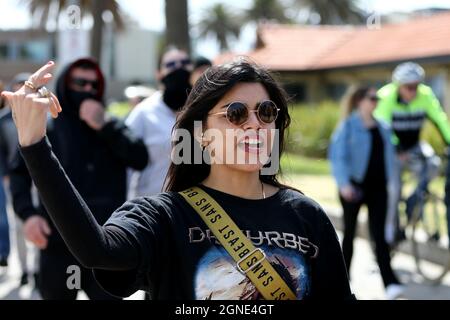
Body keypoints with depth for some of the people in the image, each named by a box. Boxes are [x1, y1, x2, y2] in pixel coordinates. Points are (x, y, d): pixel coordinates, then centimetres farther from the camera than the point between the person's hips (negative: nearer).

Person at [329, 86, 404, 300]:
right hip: (354, 186, -3)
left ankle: (390, 282, -13)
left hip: (378, 187, 3)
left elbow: (388, 155, 16)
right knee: (349, 232, 11)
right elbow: (337, 155, -12)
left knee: (379, 234, -5)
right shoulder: (348, 126, -5)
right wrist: (344, 183, -23)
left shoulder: (382, 128, 11)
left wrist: (390, 180, 9)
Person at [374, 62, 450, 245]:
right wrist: (396, 149, -42)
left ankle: (412, 204, -2)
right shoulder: (387, 96, -22)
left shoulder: (425, 95, -14)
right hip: (392, 150, -3)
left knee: (432, 165, -24)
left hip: (413, 147, 3)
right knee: (394, 190, -10)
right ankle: (391, 233, 8)